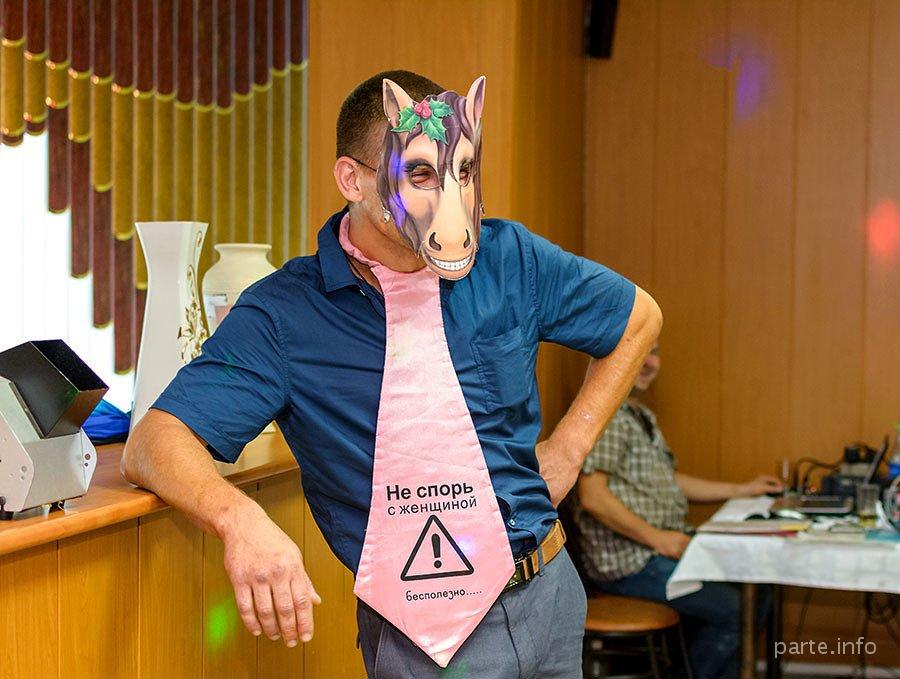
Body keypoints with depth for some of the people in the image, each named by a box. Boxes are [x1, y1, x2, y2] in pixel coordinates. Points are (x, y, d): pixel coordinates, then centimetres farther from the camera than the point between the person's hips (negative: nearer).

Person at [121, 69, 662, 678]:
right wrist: (241, 518, -41)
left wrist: (567, 450, 3)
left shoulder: (512, 260, -3)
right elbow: (155, 443, -21)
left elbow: (639, 317, 13)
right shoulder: (285, 315, -13)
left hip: (550, 595, 4)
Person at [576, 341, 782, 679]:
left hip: (664, 548, 10)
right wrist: (656, 537, -22)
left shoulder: (642, 416, 18)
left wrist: (741, 490, 23)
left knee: (755, 594, 8)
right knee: (735, 609, -16)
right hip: (627, 562, -10)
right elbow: (592, 496, -22)